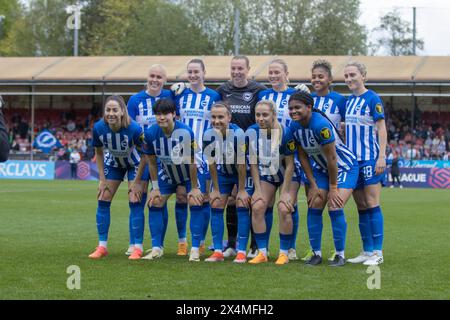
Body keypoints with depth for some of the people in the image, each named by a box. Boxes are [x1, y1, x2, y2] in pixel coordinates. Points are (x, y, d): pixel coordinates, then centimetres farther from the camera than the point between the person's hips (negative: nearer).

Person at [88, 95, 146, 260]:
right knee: (103, 200, 0)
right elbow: (99, 153, -8)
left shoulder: (134, 129, -36)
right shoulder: (98, 128, -27)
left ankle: (138, 248, -2)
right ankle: (102, 247, 9)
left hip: (134, 164, -3)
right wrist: (102, 179, -7)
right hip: (113, 163, 4)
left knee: (134, 202, -11)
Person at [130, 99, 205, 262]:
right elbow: (151, 162, -8)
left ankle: (195, 249, -9)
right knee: (154, 203, -4)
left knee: (196, 203, -17)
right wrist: (155, 187, -5)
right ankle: (157, 248, 5)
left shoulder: (186, 132, -32)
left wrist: (194, 187, -17)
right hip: (166, 173, 4)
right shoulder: (150, 133, -22)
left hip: (190, 173, -3)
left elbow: (192, 161, -23)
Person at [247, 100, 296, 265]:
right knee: (257, 206, -12)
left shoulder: (285, 133, -27)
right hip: (266, 175, 3)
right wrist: (258, 189, -10)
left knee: (284, 209, -18)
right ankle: (262, 253, -2)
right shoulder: (251, 133, -17)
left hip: (287, 175, -3)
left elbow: (290, 165, -19)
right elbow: (253, 163, -8)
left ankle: (284, 253, -3)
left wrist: (285, 192, -18)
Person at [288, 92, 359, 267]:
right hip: (321, 168, 7)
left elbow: (331, 158, -25)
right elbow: (303, 157, -1)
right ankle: (316, 253, 8)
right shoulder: (294, 127, -10)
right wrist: (313, 185, -2)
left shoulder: (321, 125, -32)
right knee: (314, 207, -3)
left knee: (335, 208, -16)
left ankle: (340, 254, -3)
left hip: (344, 167, -7)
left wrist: (333, 187, -17)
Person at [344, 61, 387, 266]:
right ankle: (367, 251, 13)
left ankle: (377, 253, -4)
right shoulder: (348, 101, 13)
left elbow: (381, 128, -10)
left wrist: (382, 156, -16)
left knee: (371, 204, -8)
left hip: (370, 159, -7)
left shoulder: (372, 99, -7)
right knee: (361, 207, 8)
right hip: (353, 159, 7)